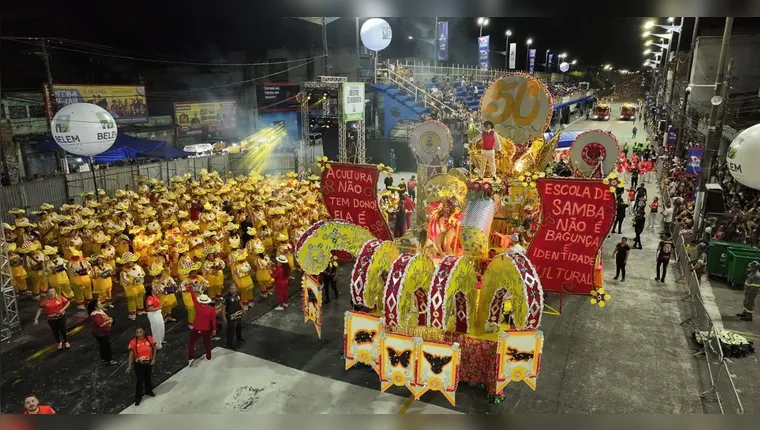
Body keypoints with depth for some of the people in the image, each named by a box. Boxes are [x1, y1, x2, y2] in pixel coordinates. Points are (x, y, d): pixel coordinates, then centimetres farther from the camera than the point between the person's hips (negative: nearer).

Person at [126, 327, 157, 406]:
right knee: (140, 380, 6)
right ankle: (138, 397, 23)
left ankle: (149, 391, 47)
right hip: (139, 364, -2)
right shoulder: (133, 342, -18)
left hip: (149, 363, 2)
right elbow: (131, 354, -11)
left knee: (148, 378, 23)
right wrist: (129, 366, -12)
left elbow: (154, 349, 0)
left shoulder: (149, 339, -13)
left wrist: (153, 359, -6)